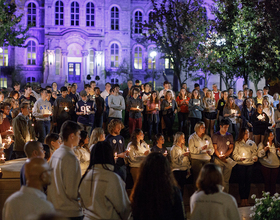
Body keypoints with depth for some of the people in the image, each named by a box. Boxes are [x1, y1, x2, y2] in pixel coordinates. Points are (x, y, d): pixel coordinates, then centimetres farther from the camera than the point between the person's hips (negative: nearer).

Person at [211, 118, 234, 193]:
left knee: (226, 180, 0)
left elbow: (231, 148, 8)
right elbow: (215, 149, 2)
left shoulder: (230, 136, 15)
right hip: (218, 159, -2)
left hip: (228, 159, 2)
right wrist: (220, 157, -10)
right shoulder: (215, 136, 7)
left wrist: (225, 155, -8)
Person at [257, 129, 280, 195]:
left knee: (273, 182, 4)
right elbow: (259, 155, -6)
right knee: (267, 182, 3)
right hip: (266, 166, -2)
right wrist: (264, 150, -22)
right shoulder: (262, 144, -1)